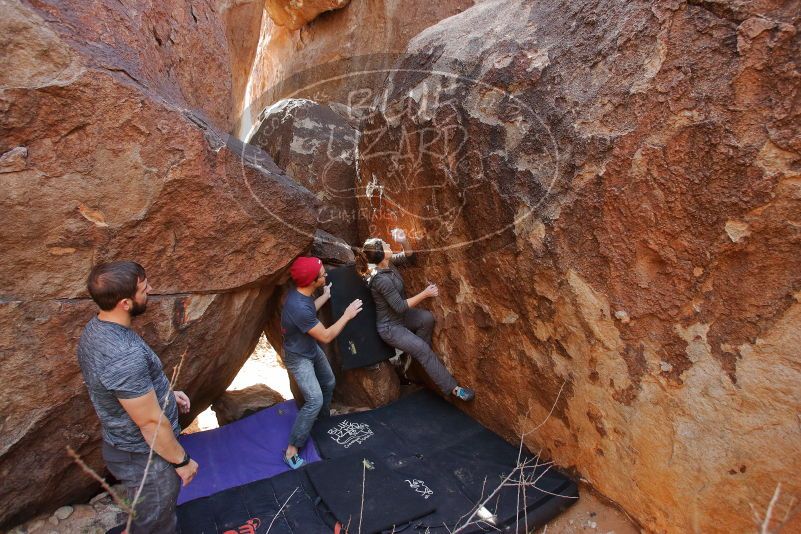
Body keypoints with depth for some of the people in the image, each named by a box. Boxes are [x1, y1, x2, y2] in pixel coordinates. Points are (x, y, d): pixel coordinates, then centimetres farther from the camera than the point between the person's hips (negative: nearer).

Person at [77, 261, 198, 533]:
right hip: (145, 458, -8)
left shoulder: (95, 327, -6)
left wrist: (165, 393, 10)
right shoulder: (124, 357, -37)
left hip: (123, 446, 9)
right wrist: (182, 460, -14)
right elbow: (151, 423, -27)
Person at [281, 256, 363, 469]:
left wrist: (326, 295, 15)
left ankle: (324, 421, 49)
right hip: (298, 357, -9)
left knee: (329, 383, 23)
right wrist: (347, 316, -19)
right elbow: (326, 336, -28)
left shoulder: (303, 293, -11)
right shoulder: (298, 307, -39)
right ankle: (291, 450, -3)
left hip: (312, 349, 9)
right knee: (315, 400, -16)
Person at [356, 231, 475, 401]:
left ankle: (418, 355, 5)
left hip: (400, 317, 8)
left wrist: (403, 241, -12)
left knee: (427, 317, -16)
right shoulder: (382, 279, -30)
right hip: (390, 327, -8)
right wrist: (425, 294, -20)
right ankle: (452, 388, -4)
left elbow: (407, 255, 10)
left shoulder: (388, 263, -6)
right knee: (423, 349, -14)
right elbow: (400, 306, -26)